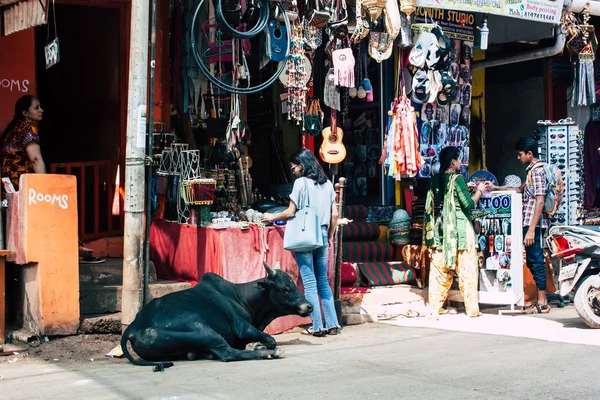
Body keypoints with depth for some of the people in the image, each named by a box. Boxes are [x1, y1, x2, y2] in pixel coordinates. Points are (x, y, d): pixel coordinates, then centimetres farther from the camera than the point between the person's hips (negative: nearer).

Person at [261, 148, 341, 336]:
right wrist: (330, 237, 19)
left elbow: (290, 213, -7)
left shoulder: (301, 182, -7)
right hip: (322, 237, 5)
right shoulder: (327, 183, 10)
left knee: (309, 283, -1)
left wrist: (272, 217, 9)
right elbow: (335, 214, 10)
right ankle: (332, 324, 10)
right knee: (323, 282, 13)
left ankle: (317, 327, -1)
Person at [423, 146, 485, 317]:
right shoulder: (457, 179, -13)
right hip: (459, 231, -6)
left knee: (440, 269, 8)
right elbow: (469, 204, -13)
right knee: (467, 269, 0)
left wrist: (465, 188, 20)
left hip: (440, 231, 6)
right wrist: (479, 190, 1)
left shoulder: (436, 180, 8)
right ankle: (472, 309, 2)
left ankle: (436, 307, 8)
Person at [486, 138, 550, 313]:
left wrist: (531, 229, -23)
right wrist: (496, 187, 33)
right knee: (532, 261, 12)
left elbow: (540, 201, -19)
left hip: (533, 223, -10)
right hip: (530, 223, 10)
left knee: (536, 260, -6)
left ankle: (542, 303, -3)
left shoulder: (537, 170, -13)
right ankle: (541, 300, 17)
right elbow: (521, 190, 34)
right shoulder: (532, 170, 18)